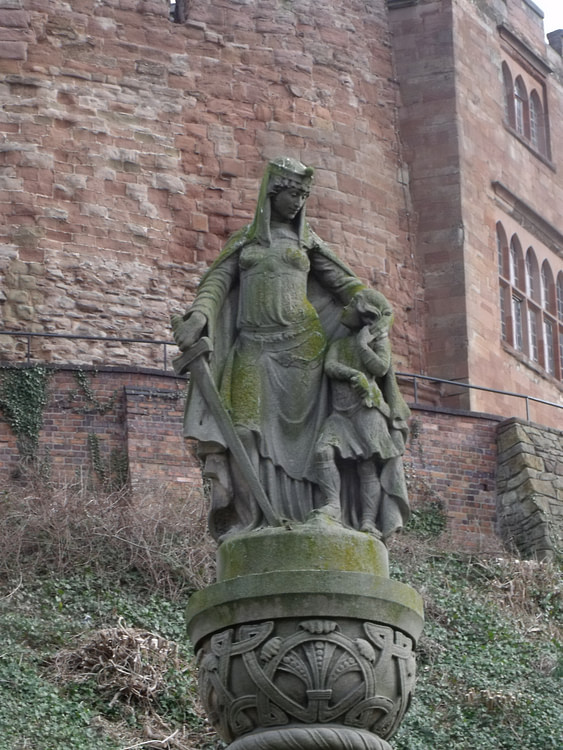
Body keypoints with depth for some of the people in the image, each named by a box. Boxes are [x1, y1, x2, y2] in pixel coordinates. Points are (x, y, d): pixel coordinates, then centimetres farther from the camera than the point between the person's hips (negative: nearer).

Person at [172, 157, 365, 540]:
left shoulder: (306, 241, 17)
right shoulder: (244, 241, 18)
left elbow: (343, 281, 10)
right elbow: (218, 281, 6)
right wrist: (197, 317, -13)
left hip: (299, 345, -1)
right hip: (253, 348, 1)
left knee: (296, 433, -8)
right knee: (249, 429, -11)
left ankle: (301, 518, -10)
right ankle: (249, 518, -13)